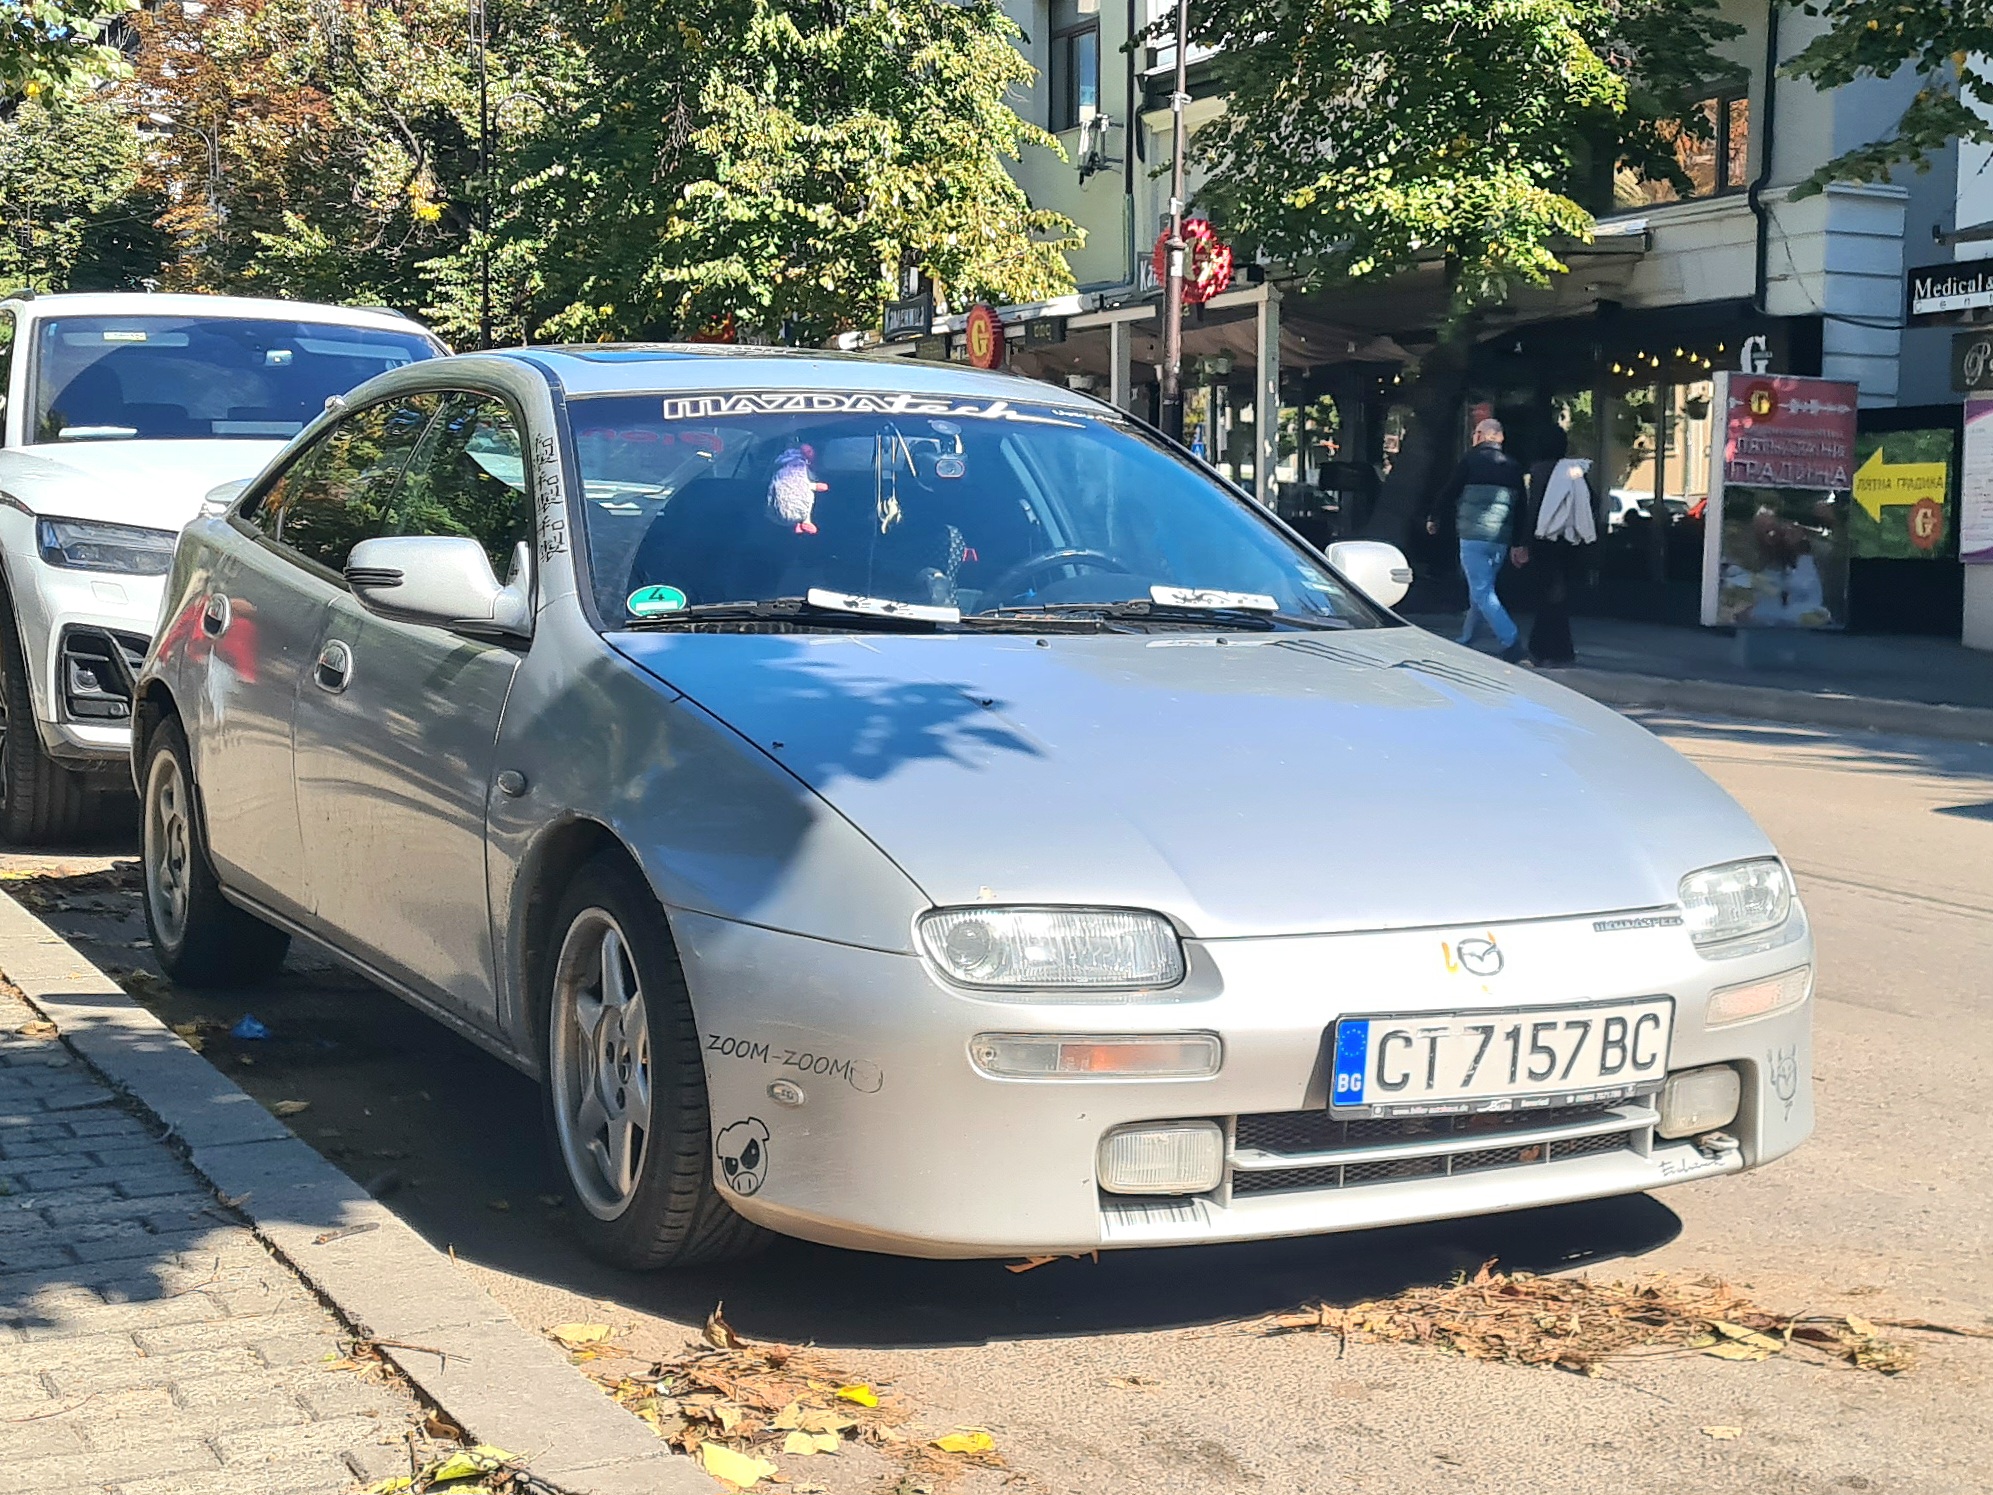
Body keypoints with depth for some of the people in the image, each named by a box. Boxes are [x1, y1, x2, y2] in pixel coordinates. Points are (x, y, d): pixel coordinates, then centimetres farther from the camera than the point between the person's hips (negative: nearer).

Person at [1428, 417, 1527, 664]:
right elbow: (1521, 506, 14)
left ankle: (1511, 642, -23)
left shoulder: (1472, 459, -2)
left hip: (1473, 535, -6)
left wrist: (1433, 519, 16)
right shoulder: (1513, 466, 13)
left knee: (1482, 592, -9)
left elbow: (1449, 492, 1)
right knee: (1480, 589, 19)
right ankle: (1466, 638, 27)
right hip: (1501, 539, 6)